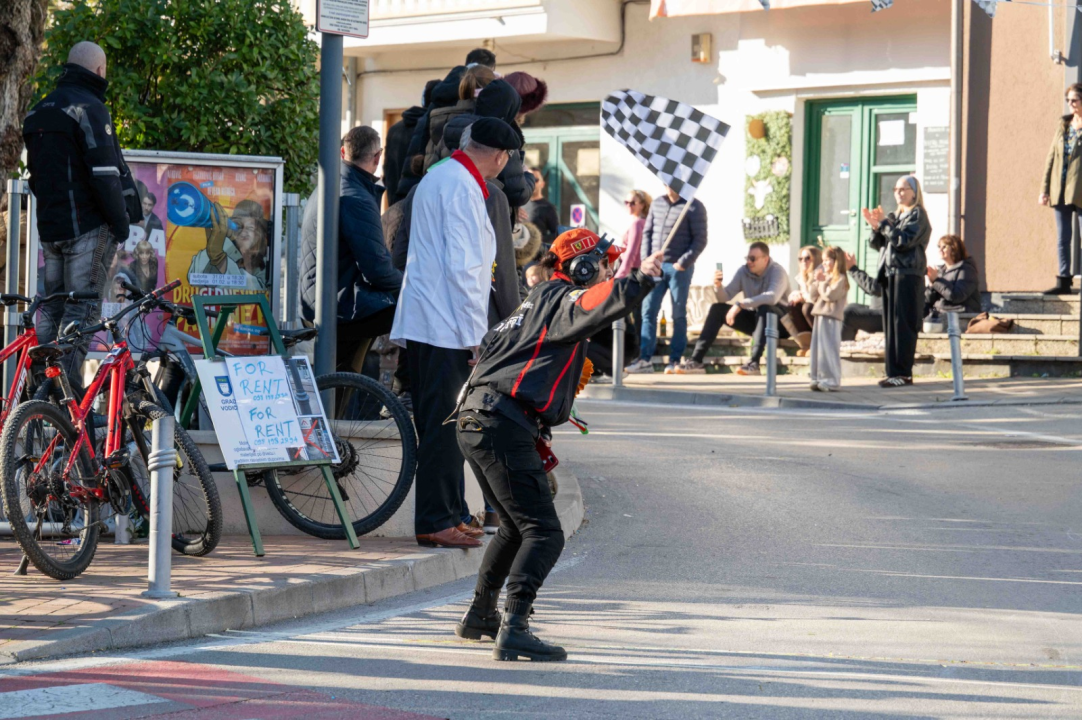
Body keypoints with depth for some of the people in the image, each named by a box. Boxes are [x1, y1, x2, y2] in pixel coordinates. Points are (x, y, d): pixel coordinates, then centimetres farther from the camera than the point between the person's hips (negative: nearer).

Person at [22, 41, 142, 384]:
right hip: (89, 226, -8)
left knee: (52, 307, 13)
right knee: (83, 308, -7)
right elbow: (103, 172, -18)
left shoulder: (37, 112, 16)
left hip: (49, 226, 8)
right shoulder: (89, 107, -12)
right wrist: (121, 220, -11)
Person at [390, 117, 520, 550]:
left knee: (439, 424, 13)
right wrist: (476, 334, -17)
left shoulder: (436, 177, 18)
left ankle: (447, 513, 18)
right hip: (447, 326, -10)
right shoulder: (462, 187, -13)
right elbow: (462, 267, -18)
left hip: (421, 321, 10)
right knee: (445, 425, -8)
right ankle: (436, 522, -8)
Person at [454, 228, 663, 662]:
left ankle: (479, 616, 37)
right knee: (543, 532, -15)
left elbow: (491, 344, 33)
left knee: (516, 525, 27)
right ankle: (513, 631, -27)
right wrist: (638, 282, -40)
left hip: (473, 421, 10)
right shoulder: (564, 299, -3)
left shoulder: (540, 300, 25)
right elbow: (595, 305, -28)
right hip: (504, 426, -10)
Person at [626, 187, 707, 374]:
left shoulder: (694, 207, -3)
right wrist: (646, 260, 3)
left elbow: (700, 239, -5)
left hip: (679, 268, -4)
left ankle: (675, 361, 7)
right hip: (655, 266, 4)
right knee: (648, 311, -3)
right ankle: (644, 360, -4)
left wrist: (683, 262, -12)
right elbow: (647, 232, 15)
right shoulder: (657, 204, 12)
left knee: (679, 315, 3)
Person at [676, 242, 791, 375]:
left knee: (763, 308, -38)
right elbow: (725, 297, -3)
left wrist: (740, 304, -39)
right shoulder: (743, 272, -1)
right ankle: (696, 361, -17)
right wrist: (718, 286, -26)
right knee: (717, 309, -8)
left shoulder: (777, 271, -17)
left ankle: (754, 363, -45)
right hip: (756, 320, 6)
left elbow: (772, 297, -37)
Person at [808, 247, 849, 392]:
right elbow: (813, 295, 16)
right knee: (818, 348, 9)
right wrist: (816, 281, 4)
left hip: (831, 317, -9)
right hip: (820, 316, 9)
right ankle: (819, 378, 14)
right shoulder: (824, 277, 17)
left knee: (829, 349, -8)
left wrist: (822, 282, -7)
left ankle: (832, 380, -5)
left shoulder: (840, 279, -9)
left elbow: (829, 295, -19)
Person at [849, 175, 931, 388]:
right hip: (889, 274, 8)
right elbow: (876, 244, 19)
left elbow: (903, 241, -16)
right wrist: (875, 227, 2)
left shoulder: (917, 215, -2)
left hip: (908, 275, -8)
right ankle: (894, 372, 6)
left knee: (903, 324, -10)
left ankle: (903, 373, -11)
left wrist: (883, 223, -12)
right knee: (890, 324, 5)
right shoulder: (895, 216, 21)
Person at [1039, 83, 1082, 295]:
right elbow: (1051, 157, 15)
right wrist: (1045, 188, 11)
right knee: (1062, 239, 7)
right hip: (1060, 190, 6)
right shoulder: (1063, 124, 14)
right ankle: (1063, 281, 10)